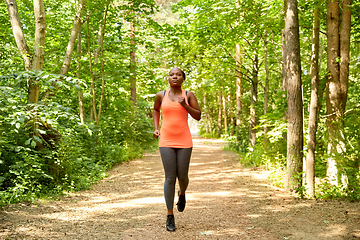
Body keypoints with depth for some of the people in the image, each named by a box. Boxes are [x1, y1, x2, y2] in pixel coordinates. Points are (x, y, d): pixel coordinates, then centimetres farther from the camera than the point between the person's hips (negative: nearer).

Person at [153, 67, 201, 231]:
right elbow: (156, 109, 23)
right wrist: (156, 128, 8)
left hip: (184, 142, 0)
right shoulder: (161, 95, 4)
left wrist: (184, 105, -16)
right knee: (170, 178, -4)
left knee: (182, 177, 3)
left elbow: (198, 116, 0)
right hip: (166, 141, 0)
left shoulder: (189, 95, 2)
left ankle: (182, 193, 42)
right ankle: (170, 217, 7)